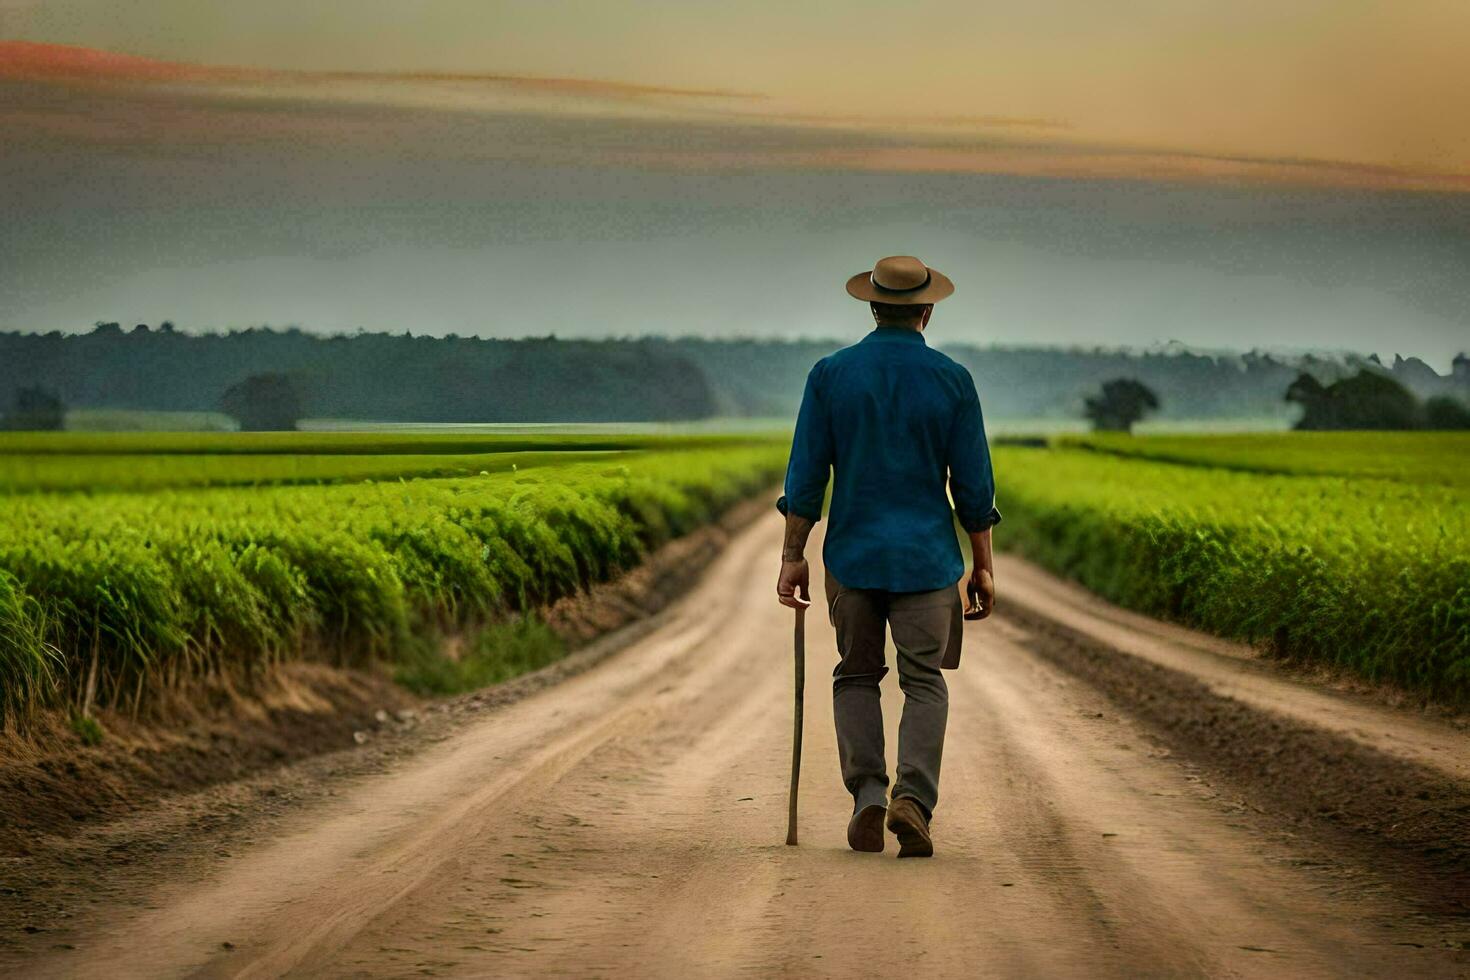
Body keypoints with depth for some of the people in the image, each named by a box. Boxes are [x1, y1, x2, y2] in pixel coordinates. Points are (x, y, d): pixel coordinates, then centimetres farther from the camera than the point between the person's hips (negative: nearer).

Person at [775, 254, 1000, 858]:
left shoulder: (831, 374, -1)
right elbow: (974, 487, -1)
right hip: (927, 558, -1)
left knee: (856, 677, 15)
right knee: (924, 683, 6)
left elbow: (805, 475, -1)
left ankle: (867, 794, 1)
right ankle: (914, 799, -12)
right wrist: (983, 566, 7)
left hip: (852, 555, 1)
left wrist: (793, 556, 4)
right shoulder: (952, 381, -2)